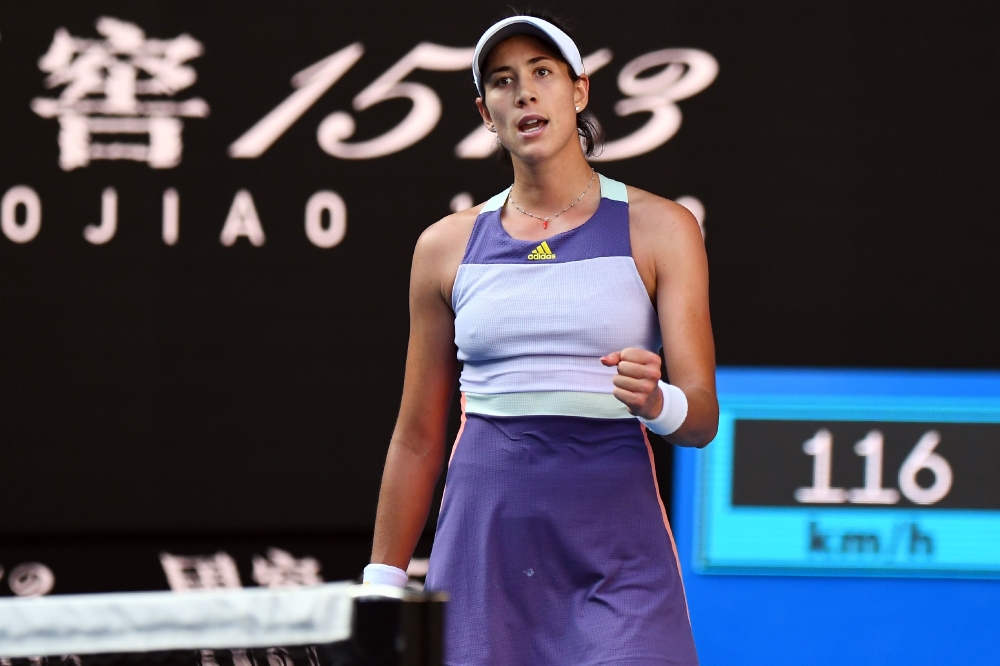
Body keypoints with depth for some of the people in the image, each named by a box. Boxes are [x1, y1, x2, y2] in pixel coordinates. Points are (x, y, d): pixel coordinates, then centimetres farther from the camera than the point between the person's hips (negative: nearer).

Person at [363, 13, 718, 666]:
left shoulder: (659, 229, 3)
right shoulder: (447, 246, 9)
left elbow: (702, 416, -3)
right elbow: (417, 438, 13)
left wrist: (657, 402, -25)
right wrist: (382, 588, 10)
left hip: (615, 549, -2)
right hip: (483, 549, 2)